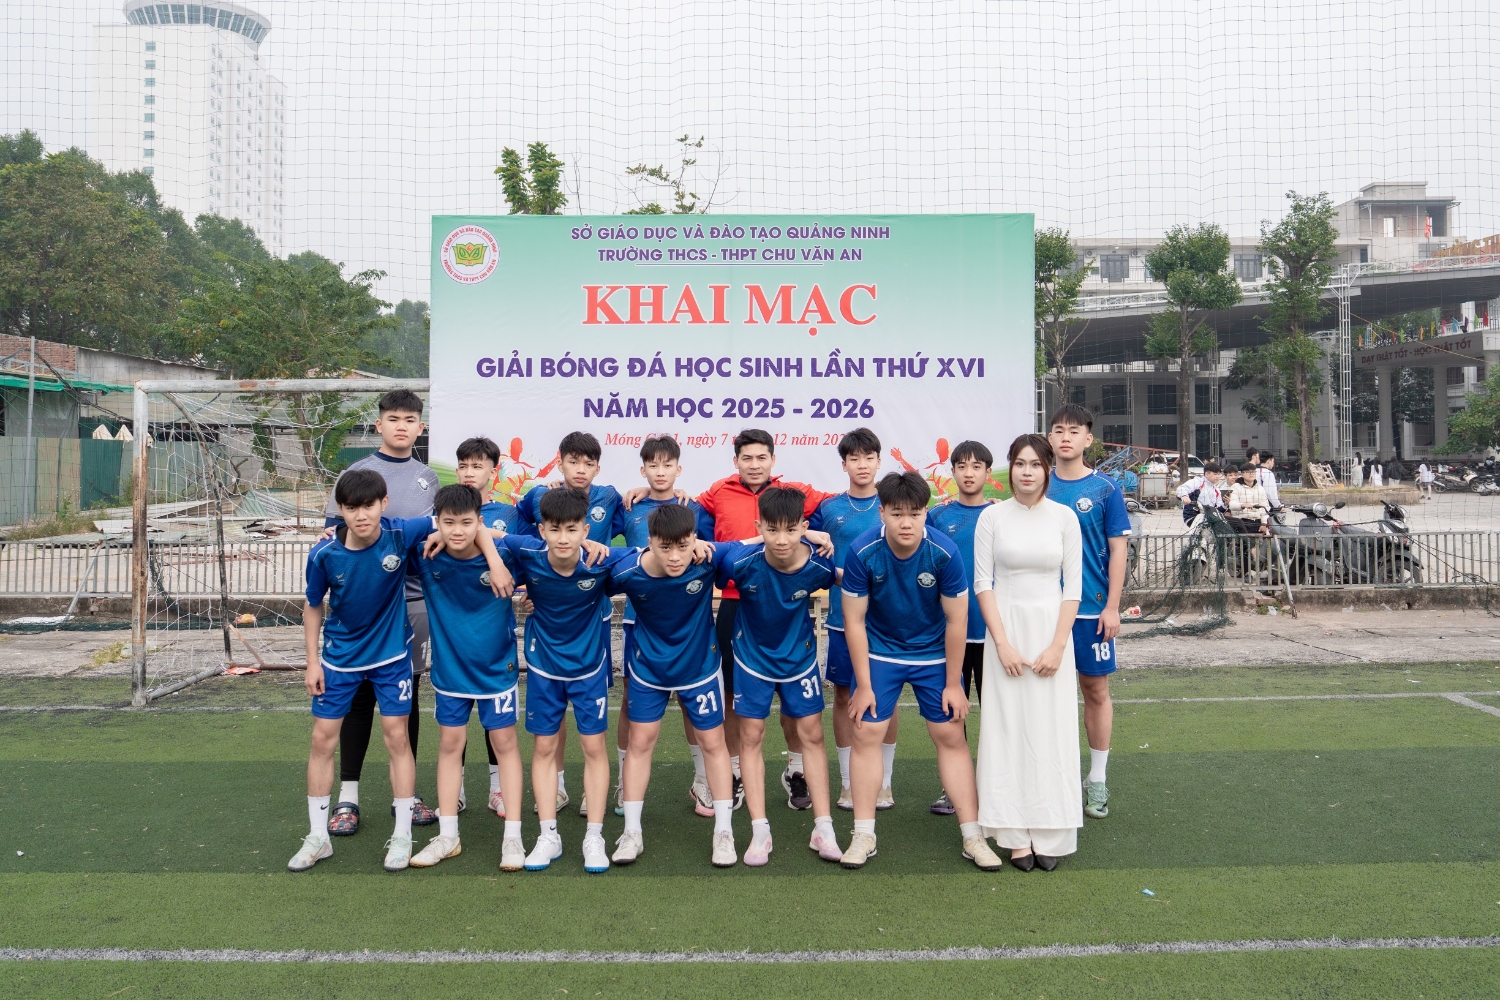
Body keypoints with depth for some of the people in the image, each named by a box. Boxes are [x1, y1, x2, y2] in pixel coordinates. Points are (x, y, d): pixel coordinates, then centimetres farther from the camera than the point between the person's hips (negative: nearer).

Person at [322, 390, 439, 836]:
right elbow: (334, 531, -1)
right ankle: (348, 796, 14)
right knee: (361, 696, 3)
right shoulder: (356, 473, 0)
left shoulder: (429, 479, 11)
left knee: (408, 695, 9)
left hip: (415, 598, 3)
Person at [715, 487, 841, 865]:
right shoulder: (741, 560, -30)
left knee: (811, 733, 5)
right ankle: (760, 831, 10)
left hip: (799, 656, 1)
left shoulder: (818, 566, -24)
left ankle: (823, 829, 14)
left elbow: (843, 577, 0)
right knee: (751, 735, 1)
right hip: (752, 655, -1)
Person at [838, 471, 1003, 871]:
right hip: (879, 653, 0)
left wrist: (953, 685, -8)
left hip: (934, 654, 0)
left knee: (951, 737, 2)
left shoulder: (944, 553, -23)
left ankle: (972, 835, 12)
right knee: (866, 733, -3)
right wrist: (863, 686, -10)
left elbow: (956, 621, -12)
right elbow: (854, 621, -13)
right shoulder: (862, 553, -22)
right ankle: (863, 835, 9)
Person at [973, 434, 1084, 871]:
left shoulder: (1064, 517, 1)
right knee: (1008, 727, 0)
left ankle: (1050, 834, 12)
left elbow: (1073, 586, 1)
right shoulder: (992, 516, 0)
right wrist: (1003, 644, -9)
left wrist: (1056, 646, -8)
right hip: (1005, 627, 0)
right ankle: (1016, 834, 8)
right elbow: (982, 583, -1)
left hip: (1051, 627, 1)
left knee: (1051, 729, 2)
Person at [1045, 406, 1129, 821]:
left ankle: (1097, 780, 19)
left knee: (1096, 689, 6)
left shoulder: (1105, 489, -2)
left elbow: (1117, 550, -1)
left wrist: (1112, 606, -7)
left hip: (1091, 607, -2)